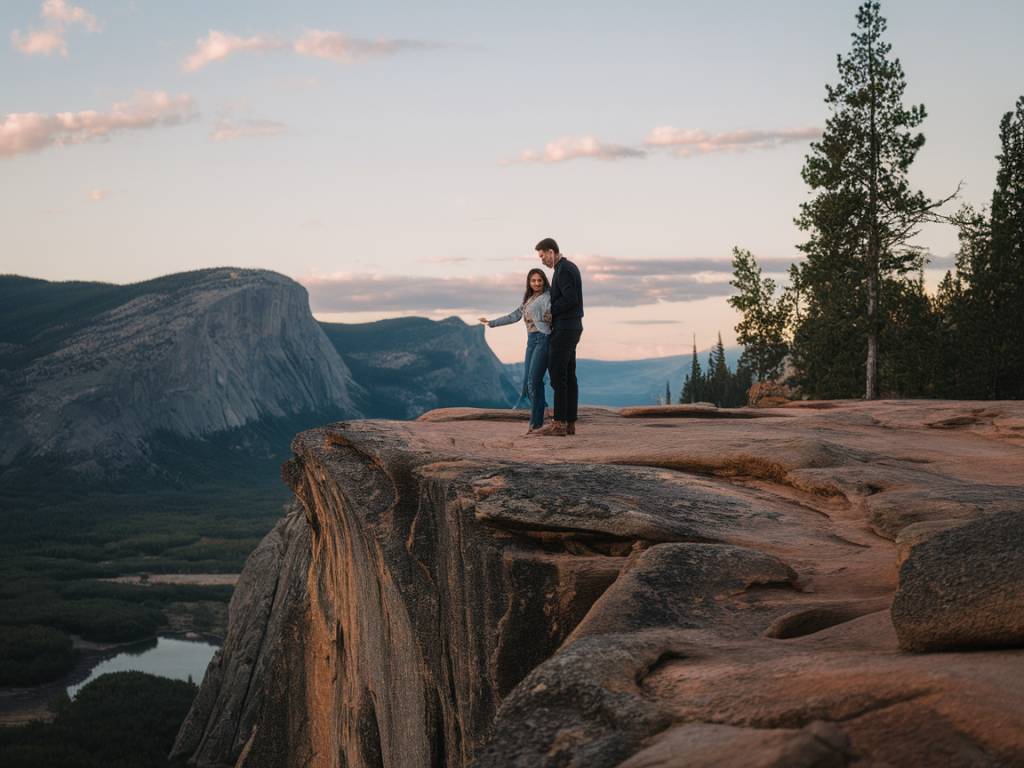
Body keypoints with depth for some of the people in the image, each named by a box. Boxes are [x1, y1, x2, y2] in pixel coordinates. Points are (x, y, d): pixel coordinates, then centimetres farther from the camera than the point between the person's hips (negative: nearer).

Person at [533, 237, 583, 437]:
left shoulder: (563, 270, -15)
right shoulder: (571, 268, 17)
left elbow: (570, 299, -24)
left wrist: (549, 311, -10)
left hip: (563, 329, -10)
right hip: (572, 327, 10)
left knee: (557, 375, -10)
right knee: (568, 376, 8)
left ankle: (558, 424, -11)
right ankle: (570, 423, 8)